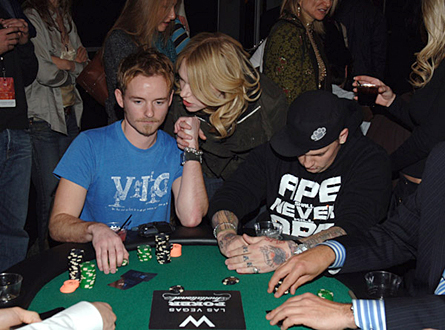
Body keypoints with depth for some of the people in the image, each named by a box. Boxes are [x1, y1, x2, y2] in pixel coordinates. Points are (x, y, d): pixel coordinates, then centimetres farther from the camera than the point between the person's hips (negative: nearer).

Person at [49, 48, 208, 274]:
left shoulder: (175, 150, 2)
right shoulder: (90, 145, -7)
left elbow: (191, 218, -13)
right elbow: (58, 223, -13)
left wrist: (192, 145, -12)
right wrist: (95, 229, -35)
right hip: (101, 262, -2)